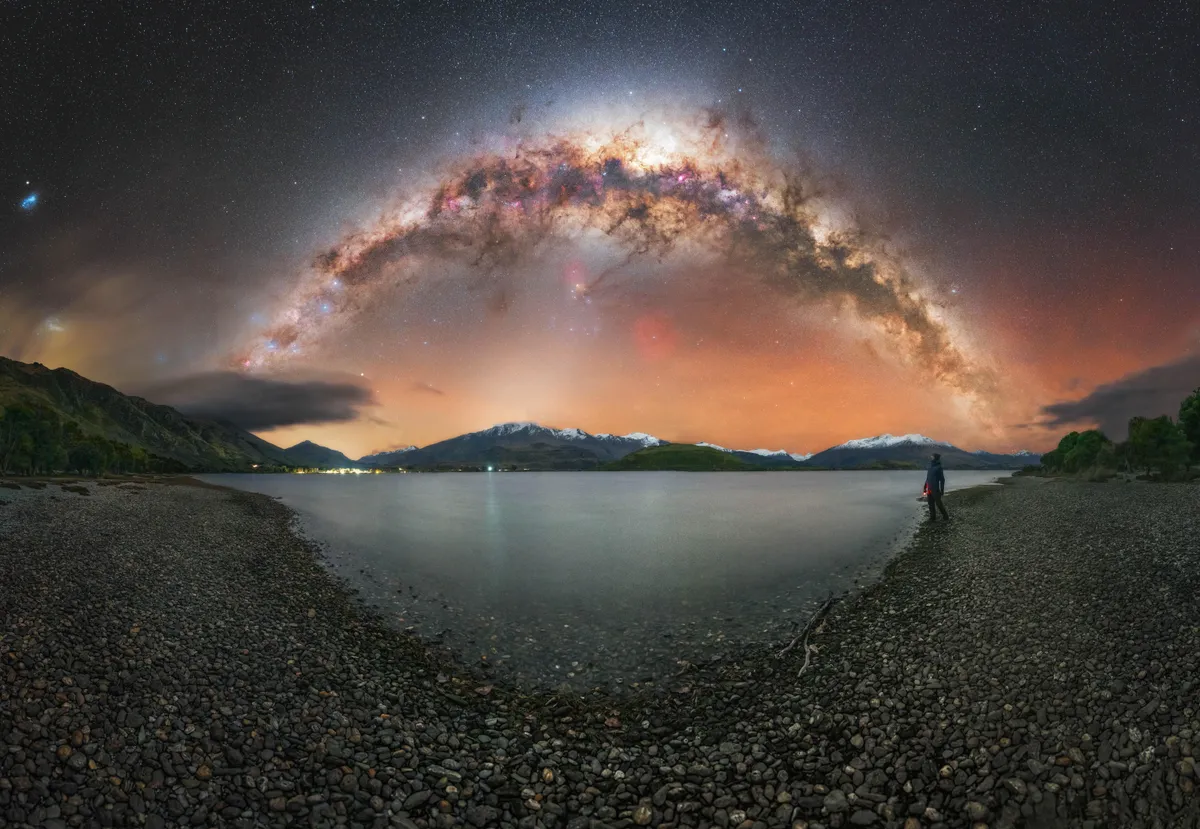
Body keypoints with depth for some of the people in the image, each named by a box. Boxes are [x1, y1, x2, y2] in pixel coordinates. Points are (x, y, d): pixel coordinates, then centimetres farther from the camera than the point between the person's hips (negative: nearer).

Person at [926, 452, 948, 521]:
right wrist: (925, 487, 17)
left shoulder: (939, 467, -11)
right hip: (929, 489, 7)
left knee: (938, 503, -3)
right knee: (931, 503, 8)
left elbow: (942, 479, -11)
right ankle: (933, 517, 14)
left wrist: (942, 490, -13)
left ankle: (945, 516, 9)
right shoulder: (931, 466, 11)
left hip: (935, 489, -7)